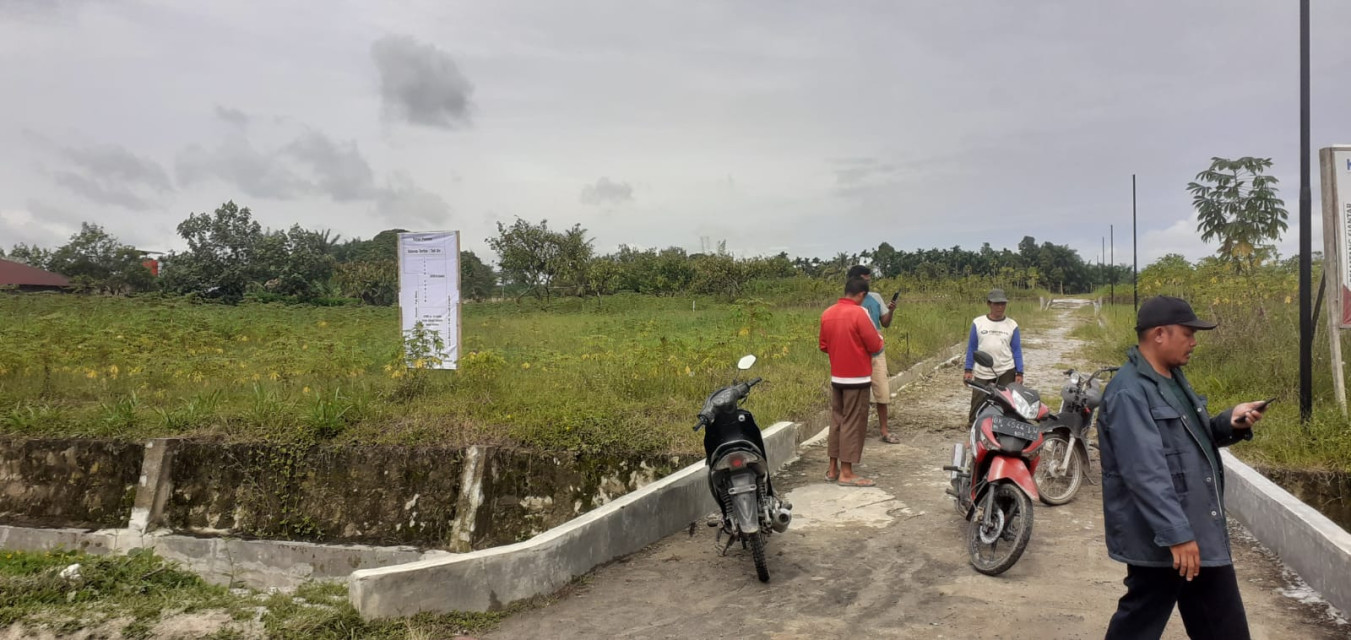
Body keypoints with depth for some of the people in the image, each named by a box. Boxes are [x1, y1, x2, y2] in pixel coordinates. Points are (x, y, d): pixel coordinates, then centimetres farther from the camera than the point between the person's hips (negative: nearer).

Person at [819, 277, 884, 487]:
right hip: (857, 377, -7)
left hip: (836, 377, 7)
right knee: (853, 423, -1)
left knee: (837, 420, 13)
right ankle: (846, 473, 2)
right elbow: (875, 346, -13)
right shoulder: (859, 313, -16)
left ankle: (833, 469, 18)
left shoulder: (827, 314, 4)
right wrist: (879, 337, 8)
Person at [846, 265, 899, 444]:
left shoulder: (876, 297, 2)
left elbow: (885, 323, 7)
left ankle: (884, 431, 18)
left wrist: (890, 311, -11)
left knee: (882, 392, 7)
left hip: (877, 353, 4)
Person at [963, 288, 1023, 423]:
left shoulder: (1012, 325, 3)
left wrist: (1019, 373, -1)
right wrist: (968, 370, 0)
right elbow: (971, 347, 5)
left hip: (1006, 372, 0)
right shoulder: (978, 322, 2)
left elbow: (1017, 350, 5)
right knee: (977, 403, 3)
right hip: (982, 373, 0)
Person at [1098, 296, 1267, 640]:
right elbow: (1146, 473, -27)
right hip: (1161, 538, -10)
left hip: (1203, 532, 10)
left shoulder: (1172, 377, 11)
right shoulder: (1129, 392, -22)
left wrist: (1230, 424, 4)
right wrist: (1176, 534, -28)